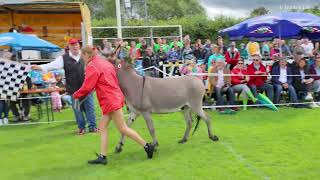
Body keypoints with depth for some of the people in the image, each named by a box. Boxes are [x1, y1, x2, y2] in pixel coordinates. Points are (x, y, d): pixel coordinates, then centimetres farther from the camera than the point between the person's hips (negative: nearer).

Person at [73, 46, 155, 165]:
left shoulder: (92, 66, -11)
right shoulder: (105, 62, 17)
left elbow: (87, 87, -12)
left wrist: (76, 95, 3)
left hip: (111, 101, -10)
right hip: (115, 97, 10)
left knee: (123, 129, -3)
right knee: (102, 127, 11)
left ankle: (147, 146, 4)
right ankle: (102, 157, 13)